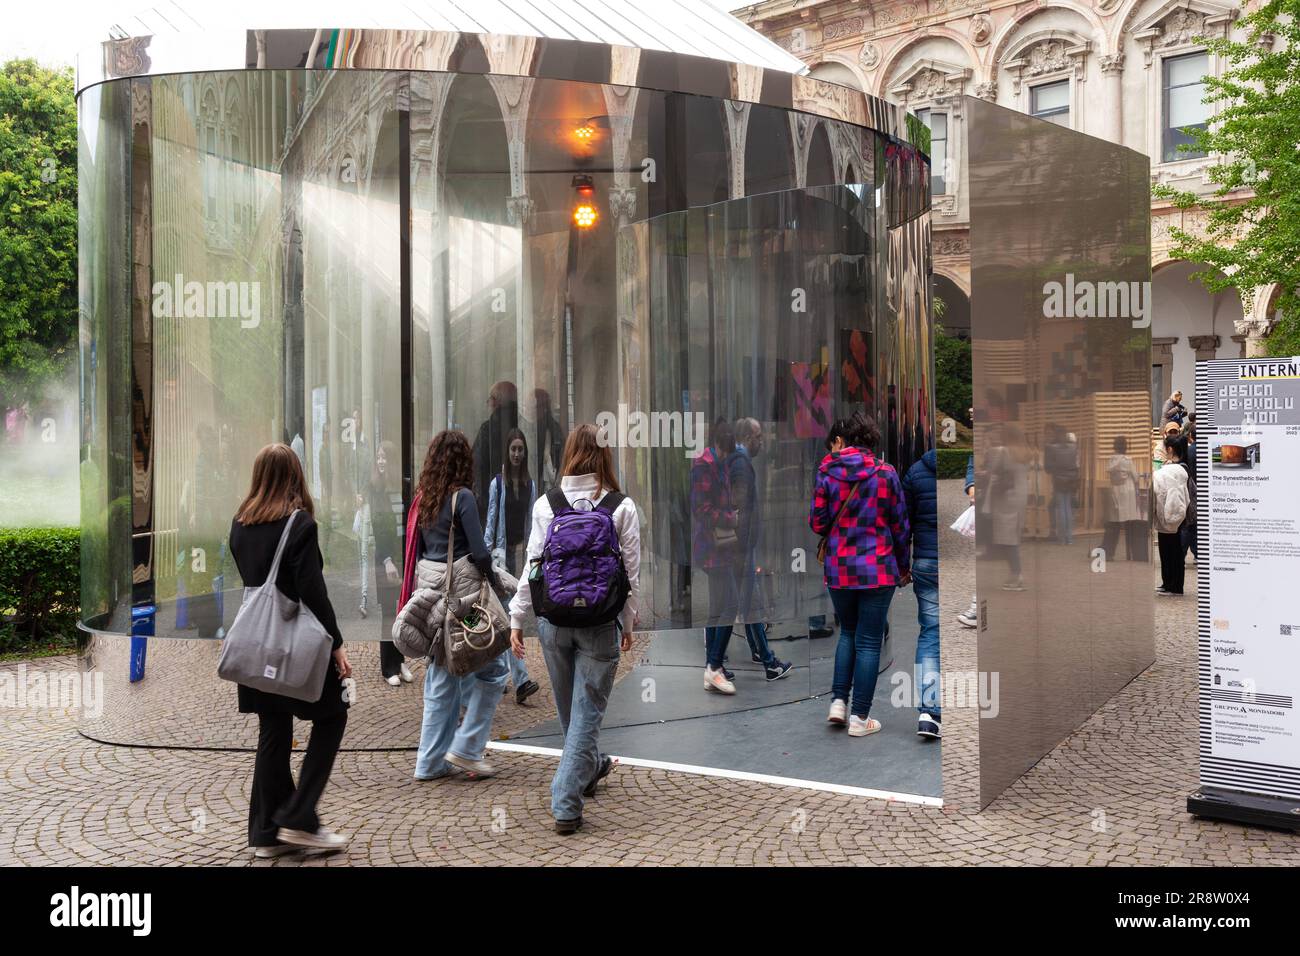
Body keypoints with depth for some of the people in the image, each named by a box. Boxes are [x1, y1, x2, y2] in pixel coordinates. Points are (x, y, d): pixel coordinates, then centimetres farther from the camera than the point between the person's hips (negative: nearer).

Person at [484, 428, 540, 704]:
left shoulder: (531, 485, 9)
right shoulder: (497, 483, -2)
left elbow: (532, 522, 13)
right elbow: (490, 520, -2)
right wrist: (487, 553, -7)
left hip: (521, 549, 5)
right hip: (501, 549, -5)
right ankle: (521, 680, -16)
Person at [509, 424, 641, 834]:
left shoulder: (546, 504, -3)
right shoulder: (622, 507, -7)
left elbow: (533, 565, -3)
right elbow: (631, 573, -5)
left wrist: (516, 619, 5)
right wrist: (629, 623, 7)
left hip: (553, 617, 3)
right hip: (600, 620, -3)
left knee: (569, 708, 22)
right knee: (586, 712, 4)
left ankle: (591, 767, 46)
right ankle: (566, 807, 1)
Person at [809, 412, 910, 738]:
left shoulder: (826, 473, -4)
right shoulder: (885, 473, -4)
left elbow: (817, 523, -4)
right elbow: (900, 525, 1)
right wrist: (903, 566, 13)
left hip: (838, 568, 1)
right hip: (878, 568, -1)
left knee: (848, 633, 22)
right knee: (869, 641, 7)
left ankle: (838, 701, 15)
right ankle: (859, 717, 11)